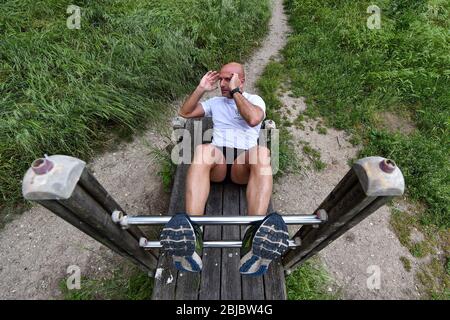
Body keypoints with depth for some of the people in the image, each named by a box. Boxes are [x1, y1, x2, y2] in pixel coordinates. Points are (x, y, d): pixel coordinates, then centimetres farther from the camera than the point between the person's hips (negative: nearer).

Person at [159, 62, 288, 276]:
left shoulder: (255, 99, 19)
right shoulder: (215, 102, 29)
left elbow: (253, 119, -6)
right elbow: (184, 113, 22)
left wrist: (235, 91, 0)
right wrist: (201, 89, 15)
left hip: (244, 163, -1)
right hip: (217, 160, 2)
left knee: (262, 153, -36)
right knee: (203, 150, -34)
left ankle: (256, 238, -54)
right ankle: (191, 237, -51)